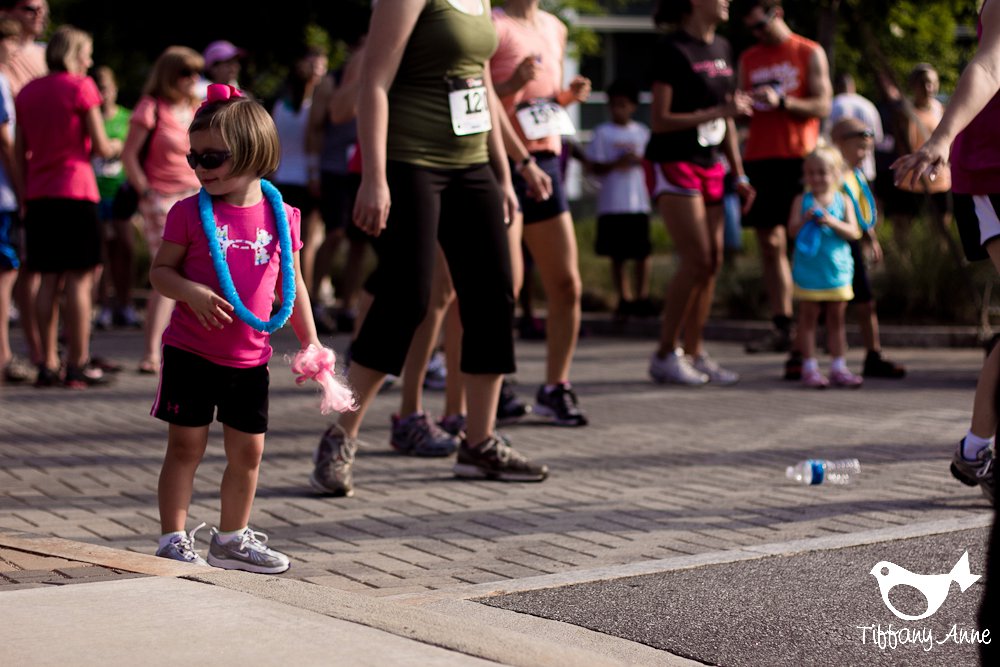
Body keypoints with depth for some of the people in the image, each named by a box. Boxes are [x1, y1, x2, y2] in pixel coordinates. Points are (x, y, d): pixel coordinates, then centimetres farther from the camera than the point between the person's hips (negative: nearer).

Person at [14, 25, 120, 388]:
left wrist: (26, 190, 17)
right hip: (75, 193, -6)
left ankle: (48, 364, 7)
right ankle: (78, 364, -4)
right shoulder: (80, 87, -5)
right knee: (80, 278, -2)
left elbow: (19, 152, 11)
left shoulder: (27, 92, 12)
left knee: (49, 280, 9)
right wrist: (116, 146, 14)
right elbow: (100, 146, -6)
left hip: (38, 195, 6)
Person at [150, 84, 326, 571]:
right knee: (185, 445, 2)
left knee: (248, 451, 10)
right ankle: (173, 540, 11)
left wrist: (310, 342, 10)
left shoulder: (281, 216, 2)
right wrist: (191, 292, -22)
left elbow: (292, 284, 11)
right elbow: (160, 270, -2)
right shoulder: (189, 213, -5)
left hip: (250, 359, 3)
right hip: (190, 353, -3)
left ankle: (232, 539, 25)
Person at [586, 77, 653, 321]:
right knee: (617, 255, 2)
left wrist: (638, 160, -8)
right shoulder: (602, 133, 3)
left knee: (643, 253, -2)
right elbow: (595, 166, 0)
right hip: (611, 204, -1)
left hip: (639, 202, 1)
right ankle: (625, 299, 7)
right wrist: (616, 164, -16)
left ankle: (641, 297, 6)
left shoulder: (642, 132, 10)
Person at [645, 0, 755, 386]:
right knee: (697, 260, -13)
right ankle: (666, 355, -4)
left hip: (709, 166, 8)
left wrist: (739, 174, 16)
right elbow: (659, 121, -15)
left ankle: (694, 354, 12)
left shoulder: (722, 49, 12)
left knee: (713, 263, 4)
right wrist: (719, 111, -20)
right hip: (673, 165, -8)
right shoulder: (673, 50, -12)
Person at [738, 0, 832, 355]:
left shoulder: (810, 53, 4)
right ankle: (781, 328, 4)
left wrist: (781, 101, -16)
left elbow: (822, 106, -3)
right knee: (770, 246, 2)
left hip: (798, 157, -4)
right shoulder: (748, 59, 17)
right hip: (759, 158, 5)